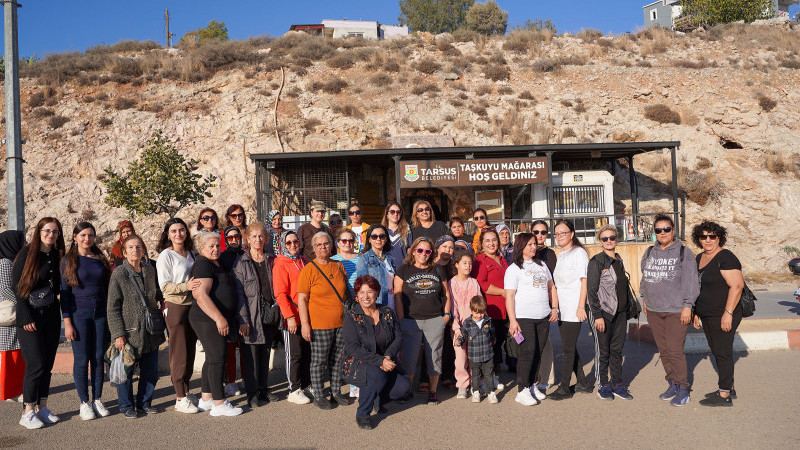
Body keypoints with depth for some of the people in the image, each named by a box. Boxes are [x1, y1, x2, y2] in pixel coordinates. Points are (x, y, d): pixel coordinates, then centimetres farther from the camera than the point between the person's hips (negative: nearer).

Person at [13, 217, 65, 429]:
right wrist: (26, 317, -14)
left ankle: (42, 407, 18)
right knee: (36, 364, -7)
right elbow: (16, 286, -9)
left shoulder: (57, 256, 8)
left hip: (51, 316, 5)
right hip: (30, 317, -5)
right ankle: (28, 413, 4)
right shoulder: (27, 253, -7)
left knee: (48, 364, 8)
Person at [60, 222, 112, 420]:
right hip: (79, 315, -3)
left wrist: (110, 315, 10)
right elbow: (64, 292, -3)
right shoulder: (69, 260, -1)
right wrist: (67, 322, -9)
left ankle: (97, 400, 16)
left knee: (98, 358, 6)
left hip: (100, 314, 3)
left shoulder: (100, 259, 9)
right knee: (81, 360, 0)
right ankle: (84, 403, 12)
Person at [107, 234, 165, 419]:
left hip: (150, 331, 5)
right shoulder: (119, 274, -8)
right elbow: (112, 308, -9)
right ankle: (127, 405, 22)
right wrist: (118, 334, -14)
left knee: (151, 370, 12)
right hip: (129, 332, -5)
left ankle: (144, 402, 29)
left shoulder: (150, 271, 7)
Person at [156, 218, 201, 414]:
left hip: (193, 306, 6)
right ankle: (180, 398, 5)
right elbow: (164, 286, -14)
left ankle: (186, 392, 22)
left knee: (190, 352, 11)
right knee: (179, 353, -2)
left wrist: (198, 285, 5)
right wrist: (186, 286, -26)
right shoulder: (166, 255, -7)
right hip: (175, 307, -6)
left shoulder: (190, 253, 12)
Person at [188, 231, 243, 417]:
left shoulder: (216, 264, 17)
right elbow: (200, 295, -23)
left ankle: (206, 399, 23)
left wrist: (224, 318, 24)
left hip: (217, 320, 10)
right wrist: (219, 318, -26)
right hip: (208, 320, -10)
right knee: (217, 359, -8)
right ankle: (219, 404, -2)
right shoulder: (203, 265, -14)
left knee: (212, 359, 14)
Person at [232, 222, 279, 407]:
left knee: (265, 352, 12)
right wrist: (243, 319, -14)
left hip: (269, 313, 4)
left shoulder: (271, 260, 9)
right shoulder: (241, 263, -3)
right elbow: (239, 292, -7)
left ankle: (263, 389, 25)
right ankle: (252, 393, 10)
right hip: (251, 315, -4)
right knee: (251, 354, 0)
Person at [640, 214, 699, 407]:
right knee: (663, 350, 10)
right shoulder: (649, 252, 12)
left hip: (676, 311, -5)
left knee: (675, 351, -7)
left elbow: (690, 281, -7)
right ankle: (672, 384, 22)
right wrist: (645, 299, 19)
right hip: (653, 310, 5)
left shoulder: (683, 252, -4)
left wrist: (687, 306, -11)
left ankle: (683, 389, 6)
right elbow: (644, 277, 22)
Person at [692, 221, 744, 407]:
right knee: (717, 351, 14)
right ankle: (728, 388, 25)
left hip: (723, 316, -9)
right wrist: (697, 312, 20)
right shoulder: (700, 258, 14)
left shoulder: (725, 257, -13)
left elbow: (737, 286, -20)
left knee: (722, 352, -4)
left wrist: (728, 313, -23)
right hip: (707, 315, 9)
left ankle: (724, 396, 2)